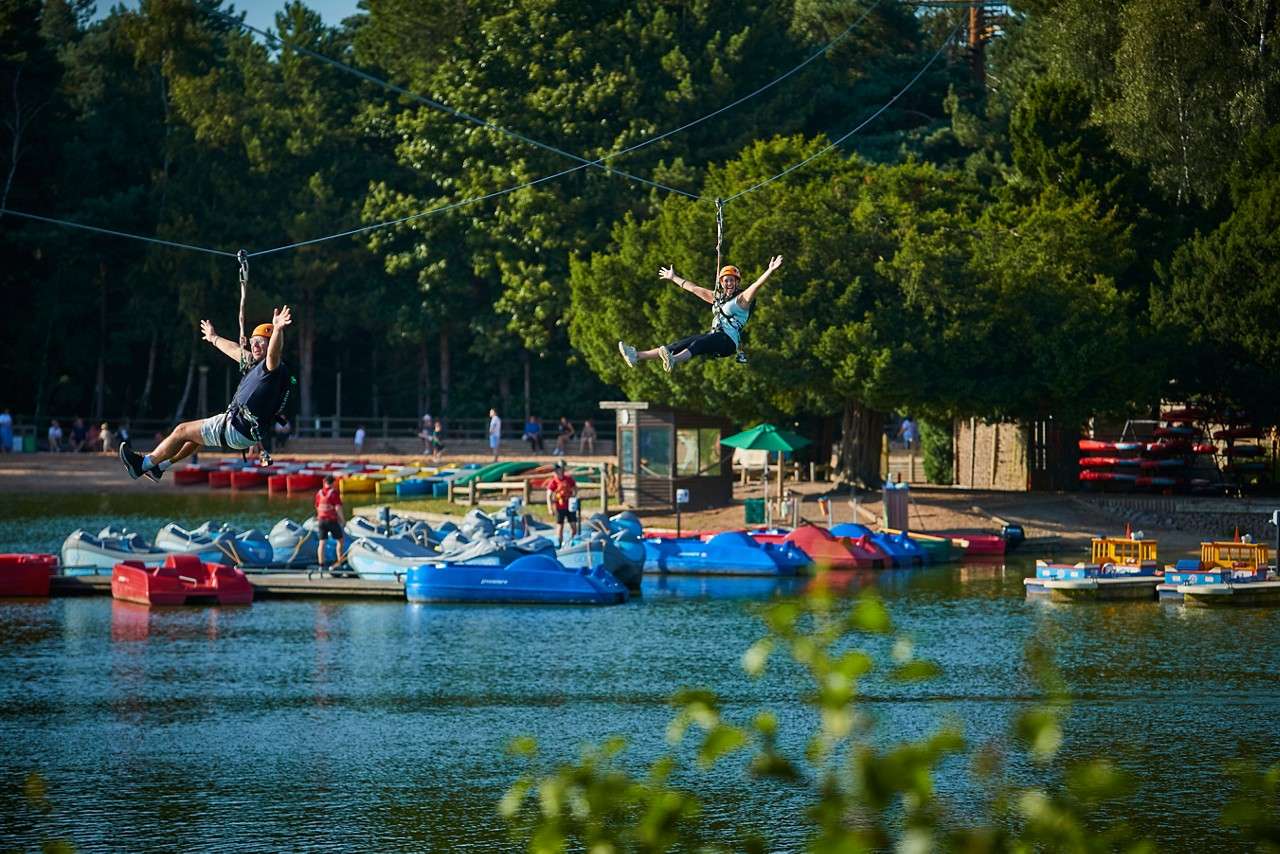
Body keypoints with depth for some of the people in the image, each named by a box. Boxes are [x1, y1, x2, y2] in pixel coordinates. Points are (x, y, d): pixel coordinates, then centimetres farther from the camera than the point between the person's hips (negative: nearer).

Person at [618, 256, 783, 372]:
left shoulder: (742, 299, 4)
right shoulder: (717, 298, 25)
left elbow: (757, 284, -13)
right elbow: (693, 288, 35)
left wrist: (769, 271, -29)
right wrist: (674, 278, 43)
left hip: (729, 341, -8)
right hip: (714, 338, 8)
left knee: (699, 343, -36)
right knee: (680, 344, -7)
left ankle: (674, 361, -66)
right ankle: (638, 356, -17)